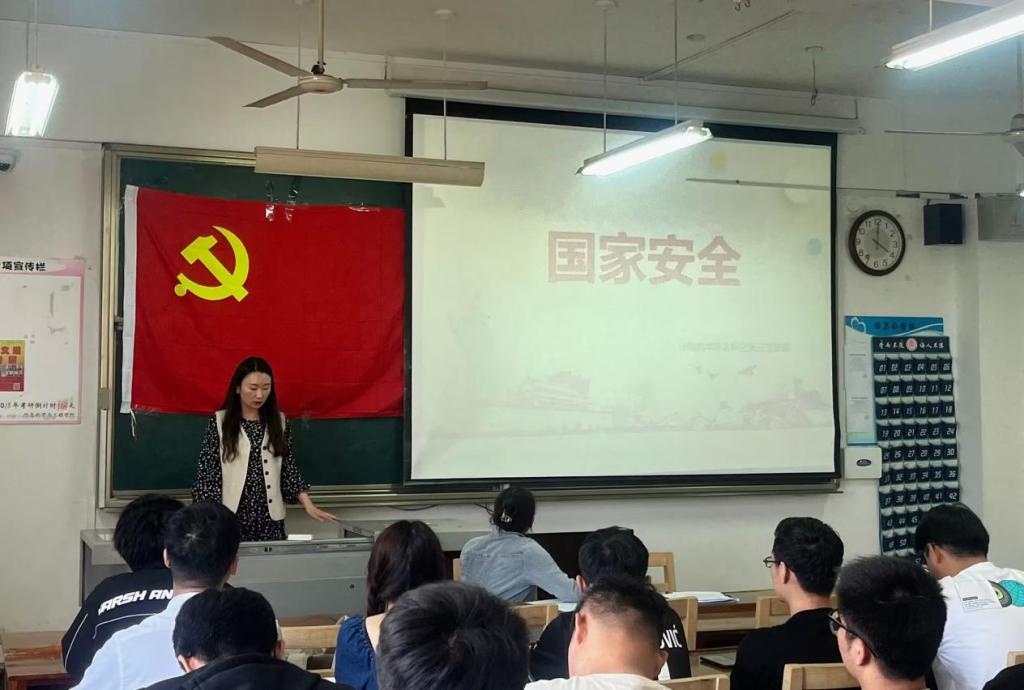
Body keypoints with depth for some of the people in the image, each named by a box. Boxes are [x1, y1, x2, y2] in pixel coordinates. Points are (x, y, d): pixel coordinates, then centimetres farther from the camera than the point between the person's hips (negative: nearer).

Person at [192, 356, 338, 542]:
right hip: (231, 517, -2)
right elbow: (206, 472, -3)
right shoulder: (220, 422, -2)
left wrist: (308, 505, -3)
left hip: (270, 517, 2)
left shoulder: (279, 422, 6)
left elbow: (289, 469, 7)